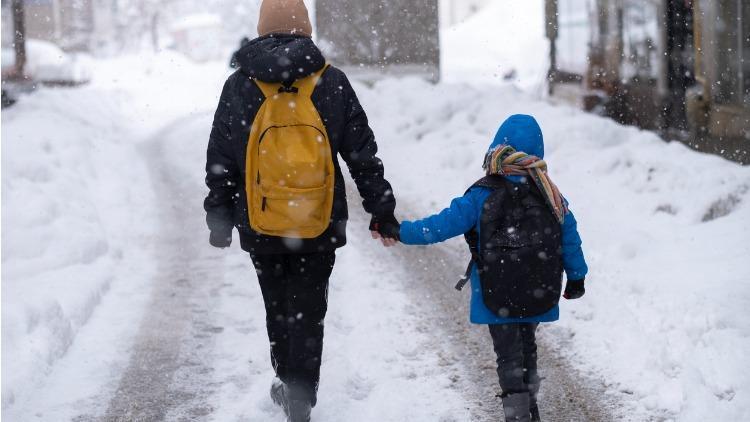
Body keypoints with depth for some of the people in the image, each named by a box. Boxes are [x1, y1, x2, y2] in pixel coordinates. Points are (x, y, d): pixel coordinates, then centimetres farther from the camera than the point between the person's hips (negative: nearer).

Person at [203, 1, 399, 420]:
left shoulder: (239, 86, -1)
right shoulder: (332, 83, -2)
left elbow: (220, 163, 3)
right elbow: (363, 155, 1)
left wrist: (219, 221, 12)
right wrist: (382, 212, 9)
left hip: (262, 227, 1)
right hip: (320, 227, -1)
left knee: (279, 310, 18)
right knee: (309, 314, 5)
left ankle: (290, 387, 32)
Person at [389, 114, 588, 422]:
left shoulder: (482, 197, -12)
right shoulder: (550, 196, 0)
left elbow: (444, 224, -11)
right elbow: (570, 239, 7)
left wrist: (402, 232, -1)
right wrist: (576, 278, 20)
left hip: (498, 296, -4)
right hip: (539, 294, 4)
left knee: (509, 355, 2)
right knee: (526, 347, 23)